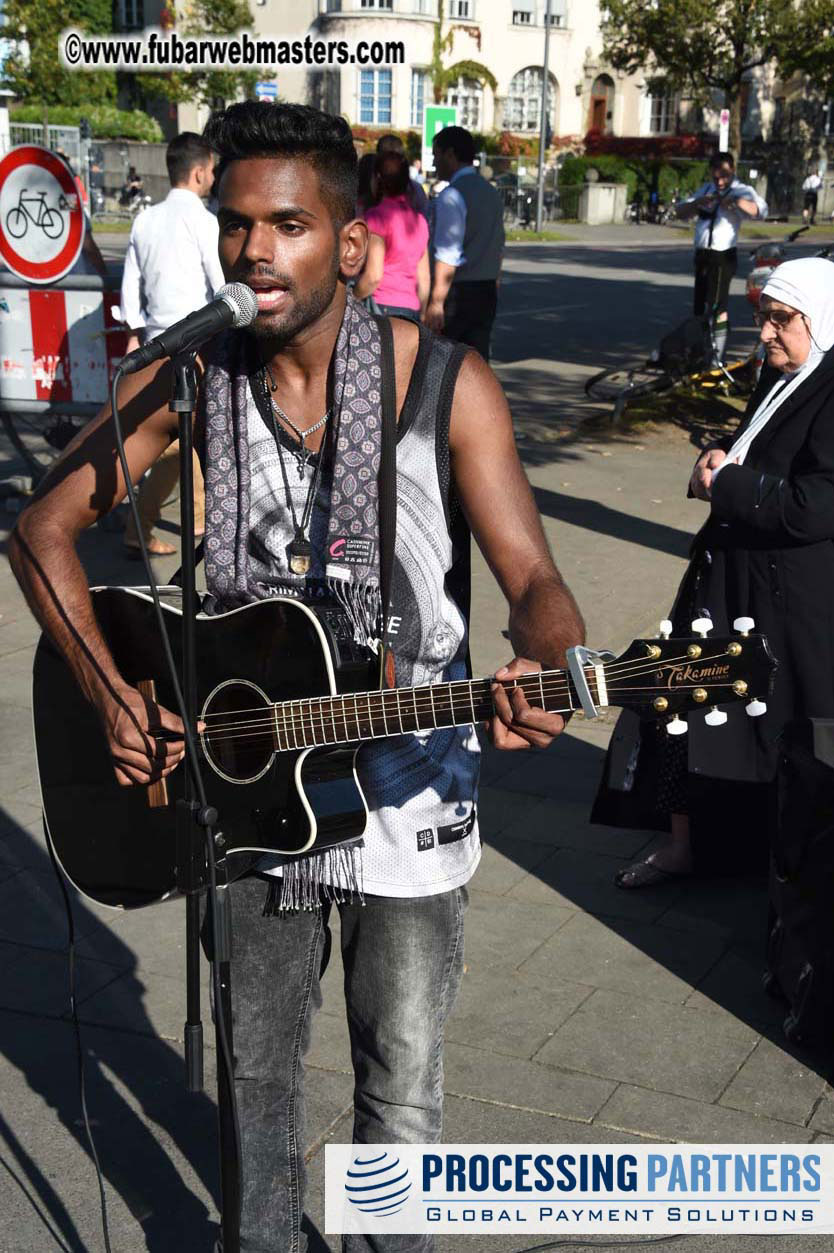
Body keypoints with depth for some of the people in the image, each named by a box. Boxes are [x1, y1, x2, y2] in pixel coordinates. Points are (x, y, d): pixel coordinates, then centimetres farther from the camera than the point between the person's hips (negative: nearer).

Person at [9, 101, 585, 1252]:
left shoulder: (443, 383, -14)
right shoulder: (186, 378, -8)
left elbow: (530, 573, -15)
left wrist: (546, 675, -37)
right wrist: (108, 695, -14)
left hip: (409, 784, -2)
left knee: (401, 1092, 11)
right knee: (261, 1063, 20)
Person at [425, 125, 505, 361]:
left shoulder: (452, 196, -13)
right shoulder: (493, 194, 14)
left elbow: (448, 255, -19)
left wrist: (436, 302, -20)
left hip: (457, 292, -8)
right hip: (487, 293, 8)